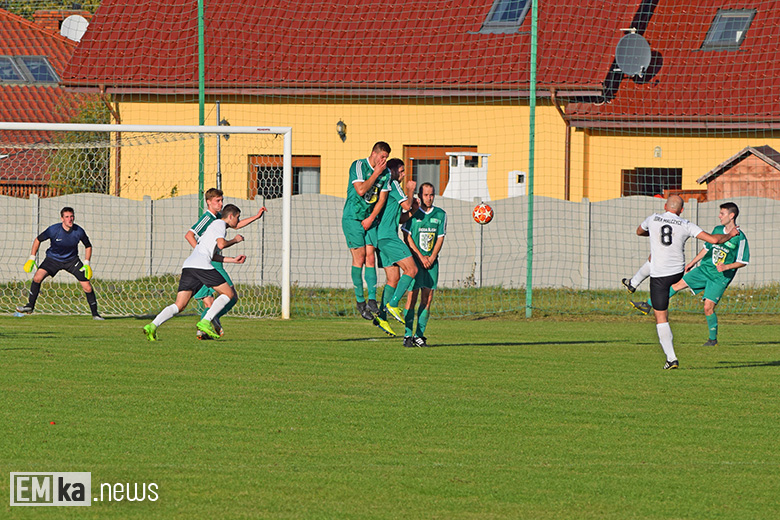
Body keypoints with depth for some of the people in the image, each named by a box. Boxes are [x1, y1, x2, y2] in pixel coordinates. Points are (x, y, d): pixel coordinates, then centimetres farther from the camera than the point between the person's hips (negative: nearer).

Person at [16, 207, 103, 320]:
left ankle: (95, 313, 7)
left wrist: (87, 264, -8)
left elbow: (88, 246, 1)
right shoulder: (53, 230, -22)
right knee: (37, 277, -23)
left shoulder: (79, 231, -18)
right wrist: (32, 259, -9)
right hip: (53, 258, -1)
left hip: (72, 260, 1)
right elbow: (38, 240, -6)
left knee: (87, 286, -10)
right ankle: (30, 306, -6)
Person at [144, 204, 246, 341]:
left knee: (179, 305, 0)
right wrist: (235, 240, 8)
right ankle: (205, 322, -14)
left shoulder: (215, 225, 35)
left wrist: (234, 260, 32)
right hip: (201, 265, -8)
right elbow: (221, 244, -11)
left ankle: (152, 326, -20)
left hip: (188, 266, 8)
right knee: (229, 294, 1)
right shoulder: (220, 224, 7)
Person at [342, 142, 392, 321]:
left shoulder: (386, 172, 6)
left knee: (370, 258, -3)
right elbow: (361, 190, -21)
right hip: (352, 217, -5)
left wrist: (371, 219, -6)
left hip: (371, 219, 5)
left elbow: (382, 198, 4)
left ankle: (372, 299, -6)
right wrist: (376, 173, -16)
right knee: (359, 257, -8)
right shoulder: (358, 166, -10)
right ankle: (360, 301, -2)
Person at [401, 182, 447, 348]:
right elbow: (407, 238, -2)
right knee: (412, 296, -10)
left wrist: (431, 258, -6)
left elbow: (440, 238, 7)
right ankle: (407, 335, -7)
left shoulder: (440, 214, 9)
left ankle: (419, 335, 3)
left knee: (427, 299, -2)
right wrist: (420, 257, -9)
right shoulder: (412, 213, 0)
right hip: (414, 259, -3)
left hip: (431, 261, 3)